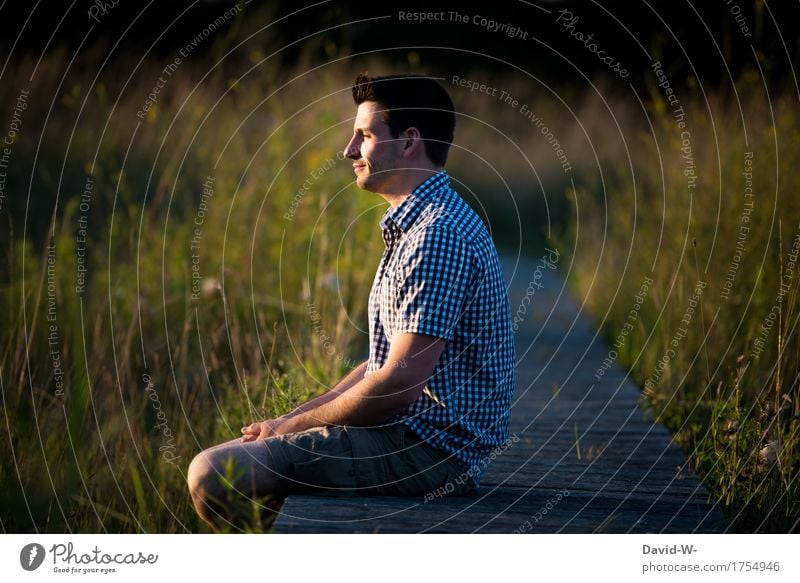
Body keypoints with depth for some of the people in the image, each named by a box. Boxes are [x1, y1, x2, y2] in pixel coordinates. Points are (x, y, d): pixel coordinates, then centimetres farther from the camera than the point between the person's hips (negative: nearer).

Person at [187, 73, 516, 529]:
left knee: (214, 473, -17)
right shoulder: (417, 226, 17)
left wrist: (294, 426, -10)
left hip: (430, 450, -11)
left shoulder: (440, 235, -19)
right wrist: (290, 420, 9)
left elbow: (400, 382, -23)